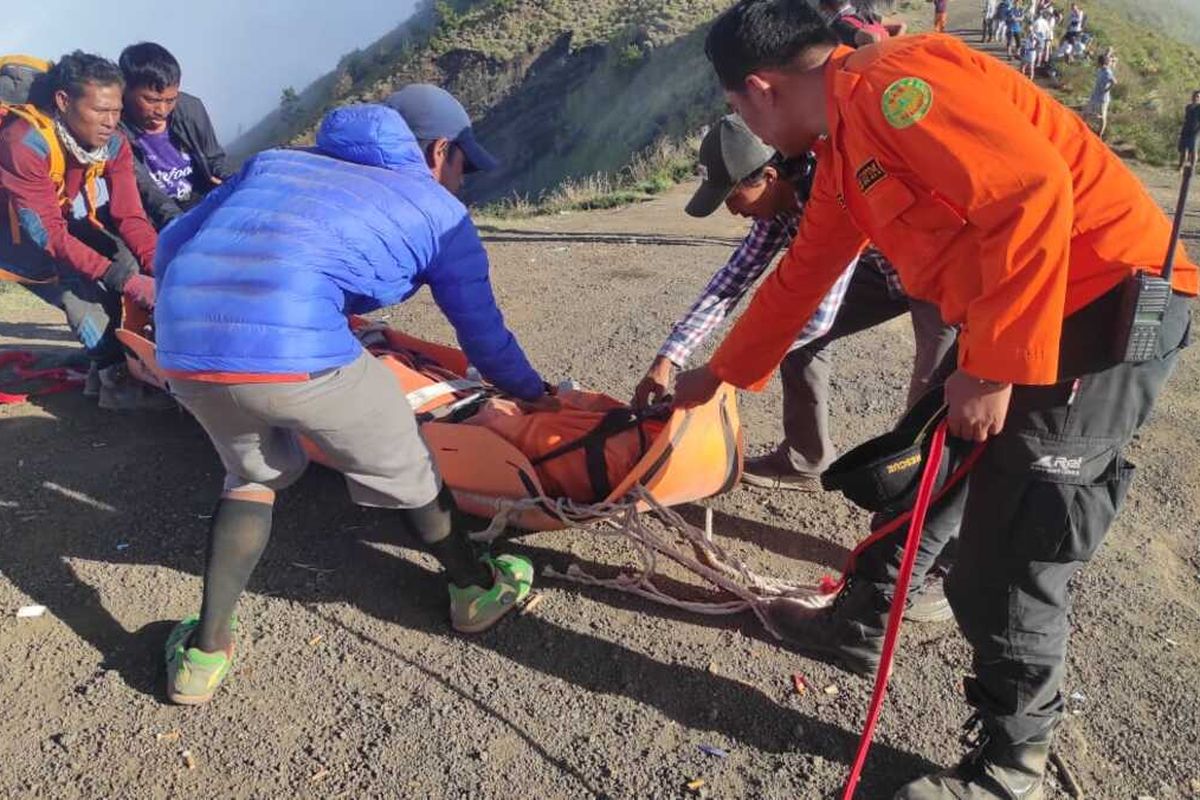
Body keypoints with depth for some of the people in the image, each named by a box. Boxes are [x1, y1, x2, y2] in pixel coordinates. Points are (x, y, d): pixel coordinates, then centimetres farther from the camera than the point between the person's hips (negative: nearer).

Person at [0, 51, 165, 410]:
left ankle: (104, 368, -5)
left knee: (124, 259, -12)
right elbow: (48, 234, -36)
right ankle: (116, 379, -19)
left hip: (65, 220, 7)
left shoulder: (113, 144, -16)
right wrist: (123, 280, -42)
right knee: (77, 286, -28)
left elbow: (130, 217, -19)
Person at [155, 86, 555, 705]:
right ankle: (476, 591, 41)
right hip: (294, 352, -5)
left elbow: (172, 242, 28)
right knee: (403, 470, 20)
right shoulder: (439, 209, 18)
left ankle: (203, 653, 32)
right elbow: (483, 333, 23)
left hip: (180, 352, 6)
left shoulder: (276, 160, 30)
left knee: (256, 472, 31)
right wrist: (535, 395, 40)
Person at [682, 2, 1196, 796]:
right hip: (1027, 316, 10)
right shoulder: (845, 145, 14)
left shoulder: (890, 83, -17)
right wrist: (717, 374, 32)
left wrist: (991, 368, -23)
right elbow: (802, 275, 24)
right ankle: (859, 625, 39)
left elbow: (1032, 192, -27)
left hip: (1110, 305, -10)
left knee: (1011, 550, -4)